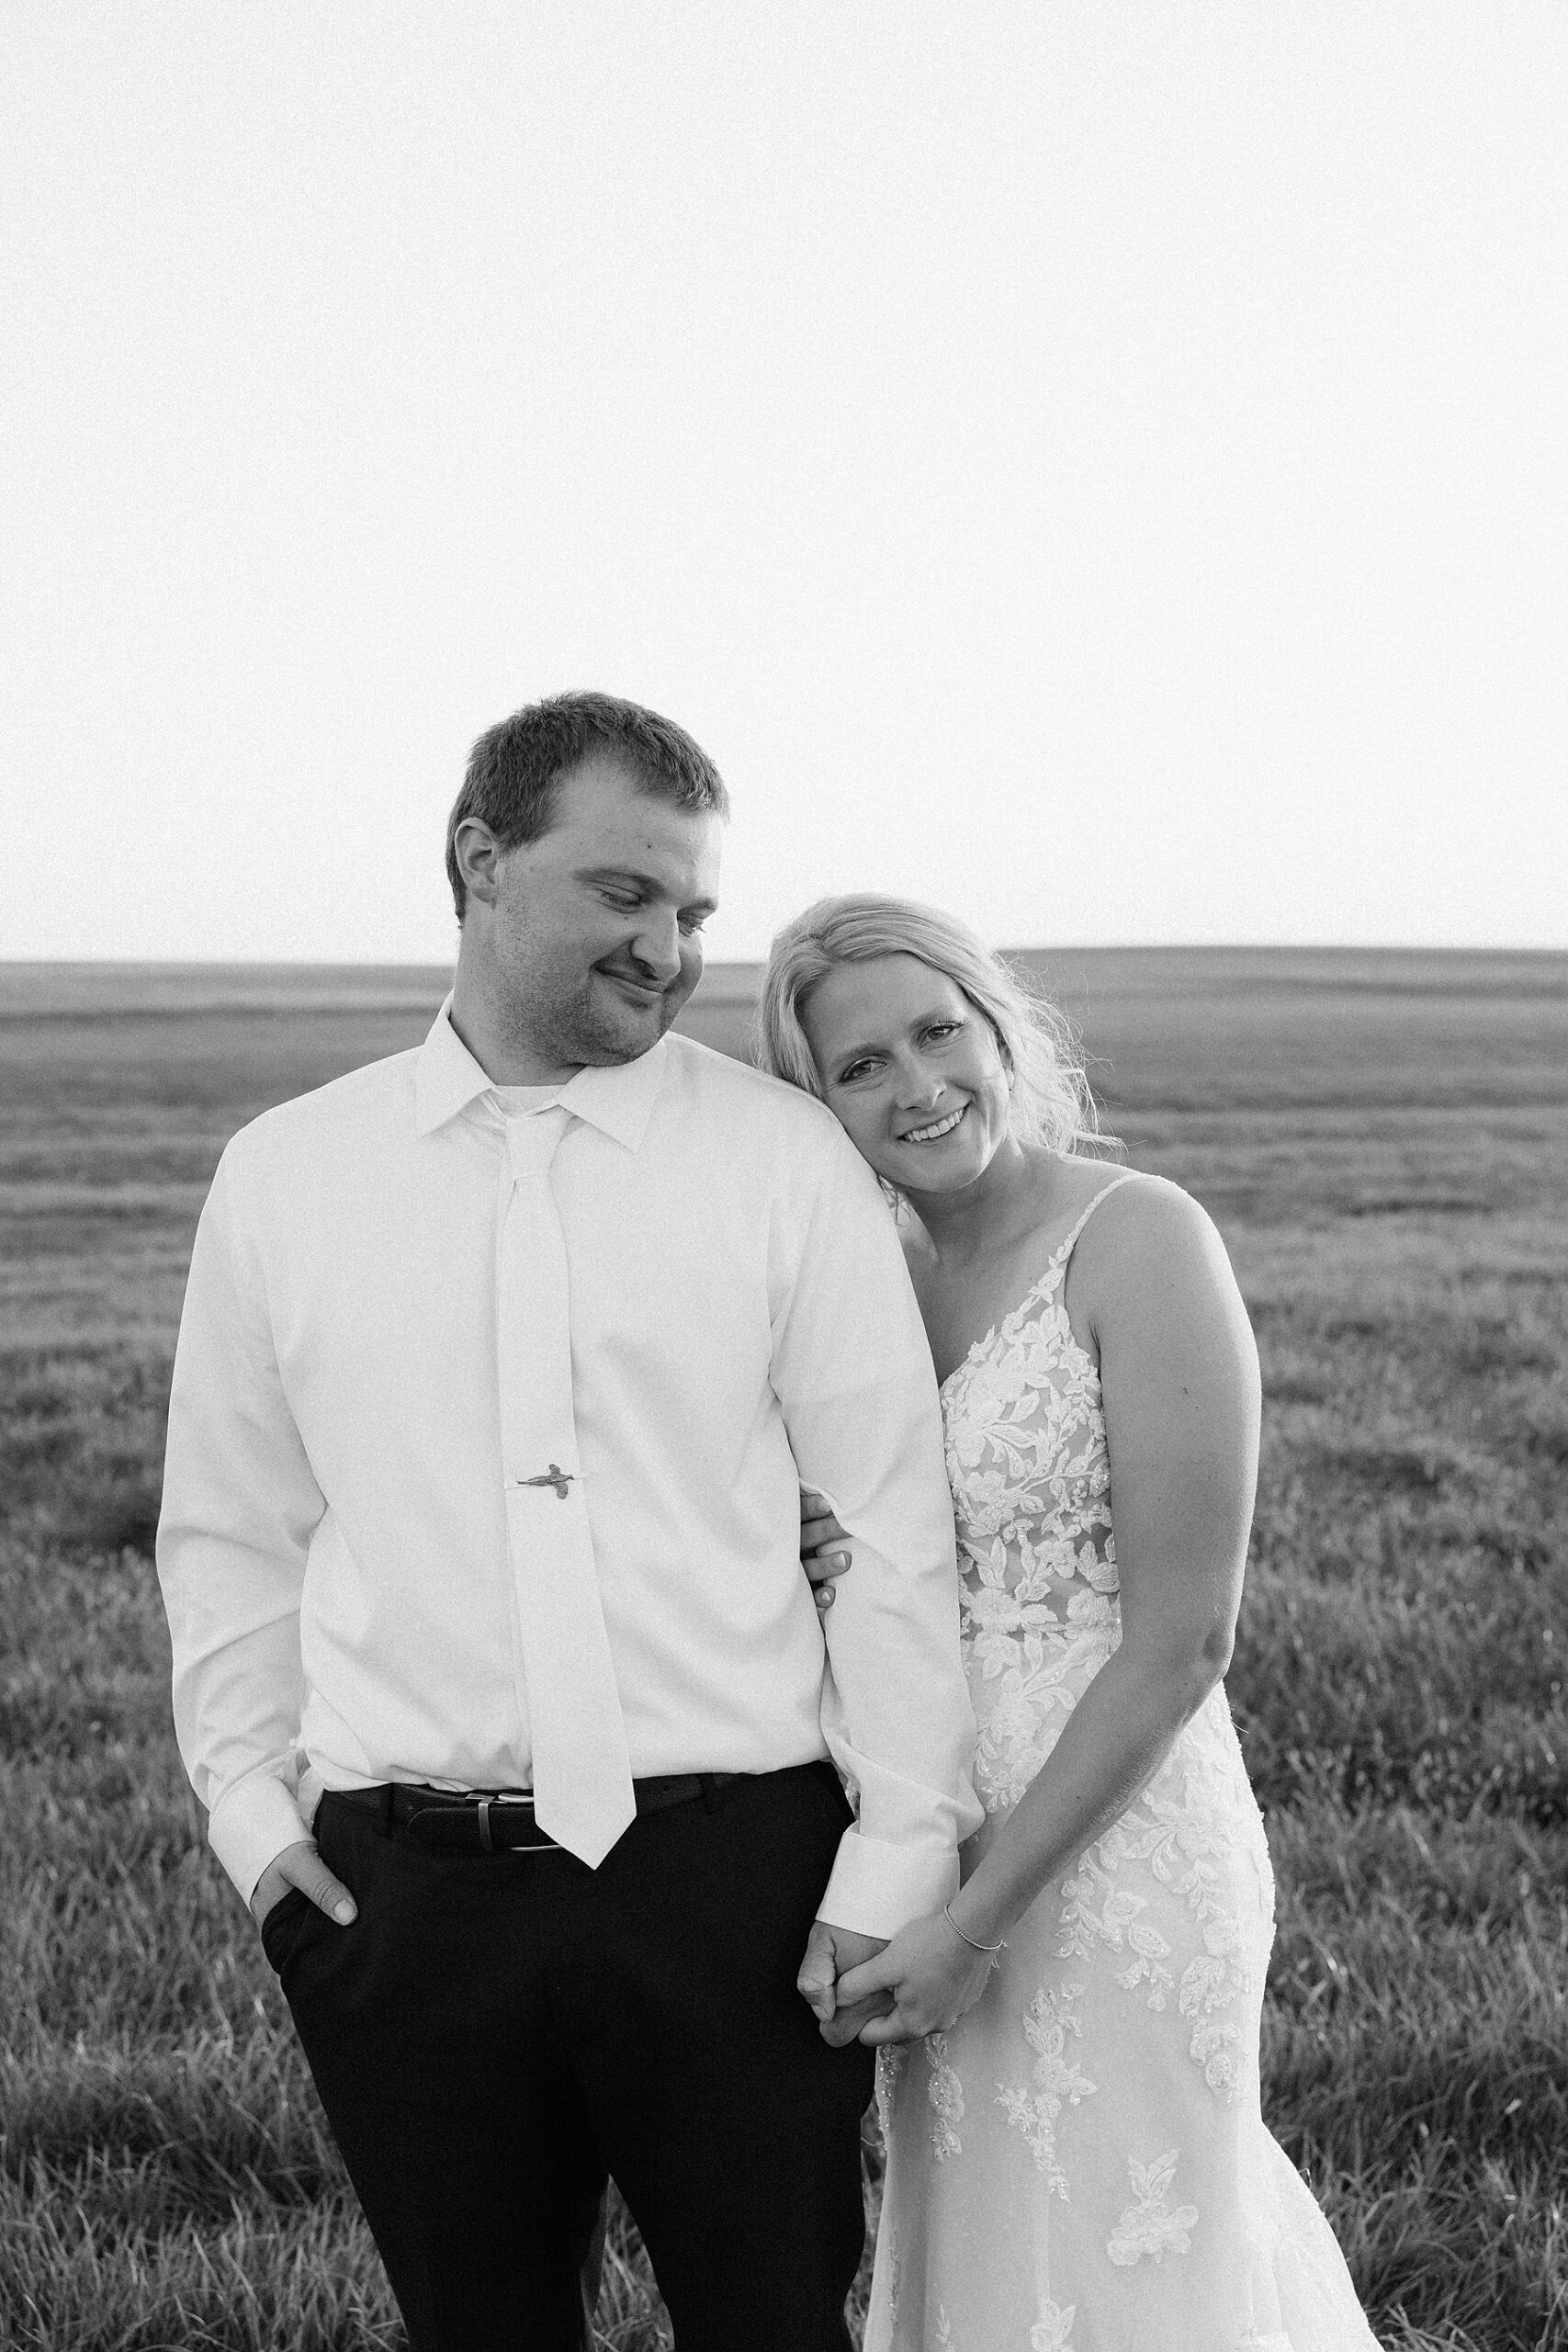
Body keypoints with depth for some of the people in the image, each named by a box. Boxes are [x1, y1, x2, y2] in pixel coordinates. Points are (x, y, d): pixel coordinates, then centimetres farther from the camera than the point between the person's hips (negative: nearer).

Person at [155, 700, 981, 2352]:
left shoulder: (784, 1161, 0)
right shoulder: (281, 1179, 6)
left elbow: (896, 1528, 0)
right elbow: (233, 1534, 14)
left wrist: (901, 1853, -4)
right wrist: (250, 1805, 5)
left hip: (736, 1871, -1)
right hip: (403, 1892, 2)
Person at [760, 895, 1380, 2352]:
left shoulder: (1140, 1244, -14)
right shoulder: (884, 1273, 6)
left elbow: (1180, 1643, -17)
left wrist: (980, 1916, -16)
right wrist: (797, 1561, -7)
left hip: (1112, 1853, -7)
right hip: (931, 1845, 7)